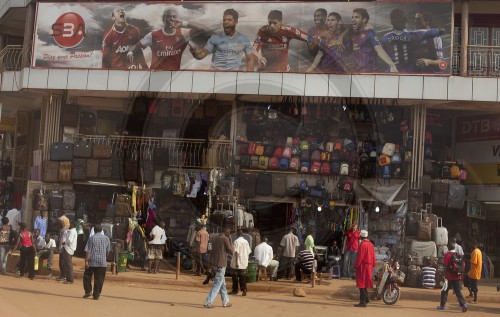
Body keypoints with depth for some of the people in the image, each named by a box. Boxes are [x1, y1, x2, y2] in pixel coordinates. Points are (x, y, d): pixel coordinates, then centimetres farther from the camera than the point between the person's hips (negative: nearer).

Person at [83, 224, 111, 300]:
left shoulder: (92, 238, -5)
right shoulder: (106, 238, 6)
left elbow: (88, 250, -10)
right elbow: (108, 250, 12)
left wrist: (86, 260, -8)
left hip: (92, 261, -2)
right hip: (102, 262, 2)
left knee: (87, 276, 14)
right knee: (99, 279, 6)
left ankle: (88, 291, 7)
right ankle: (96, 295, 6)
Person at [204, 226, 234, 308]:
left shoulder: (215, 238, 13)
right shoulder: (225, 239, -11)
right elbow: (231, 251, -7)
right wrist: (230, 241, 2)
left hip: (214, 264, 8)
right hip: (221, 265, -8)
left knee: (222, 284, 16)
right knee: (217, 285, -4)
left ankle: (226, 302, 23)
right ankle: (208, 303, -7)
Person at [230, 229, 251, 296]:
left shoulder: (236, 241, -12)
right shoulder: (246, 242, 7)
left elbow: (236, 252, -18)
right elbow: (248, 252, 8)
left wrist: (236, 262, -17)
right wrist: (246, 261, 15)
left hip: (237, 263, -5)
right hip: (244, 263, 5)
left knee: (235, 277, 6)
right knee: (243, 278, 7)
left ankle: (235, 290, 12)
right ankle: (244, 290, 0)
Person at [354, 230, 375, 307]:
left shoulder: (362, 244, -15)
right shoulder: (371, 244, 10)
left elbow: (360, 256, -18)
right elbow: (373, 256, 13)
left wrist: (356, 265, -13)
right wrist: (373, 265, 19)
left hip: (362, 266, -8)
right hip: (369, 266, 8)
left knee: (361, 284, -6)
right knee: (365, 283, 20)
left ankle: (362, 302, -7)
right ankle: (366, 299, 28)